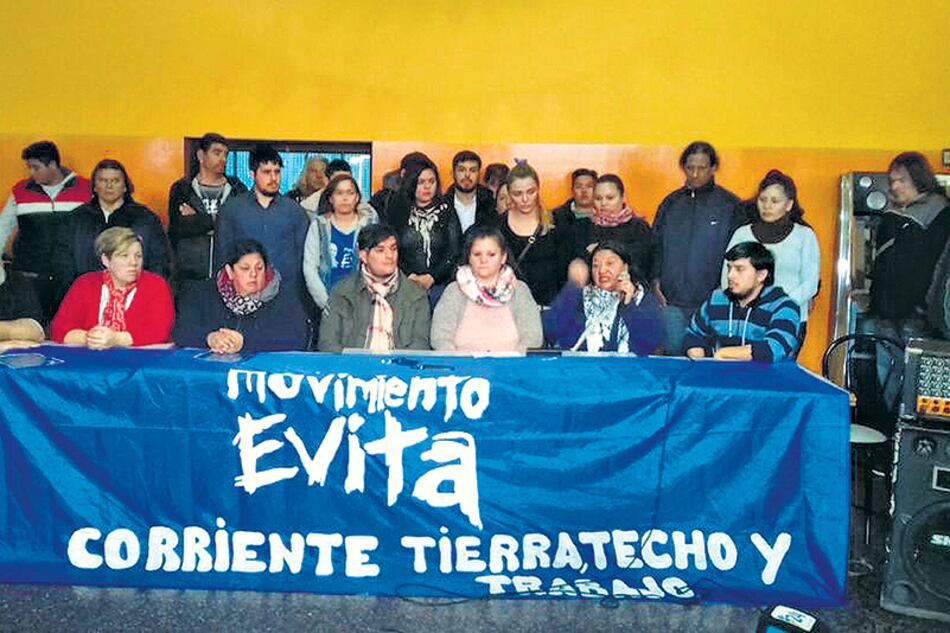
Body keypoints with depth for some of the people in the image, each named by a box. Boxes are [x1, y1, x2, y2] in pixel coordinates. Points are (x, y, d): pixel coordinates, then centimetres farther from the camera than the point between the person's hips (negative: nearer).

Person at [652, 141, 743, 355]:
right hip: (671, 300, 3)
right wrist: (655, 281, 3)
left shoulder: (729, 204, 1)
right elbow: (656, 245, 15)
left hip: (711, 302, -3)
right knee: (673, 352, 6)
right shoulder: (671, 203, 11)